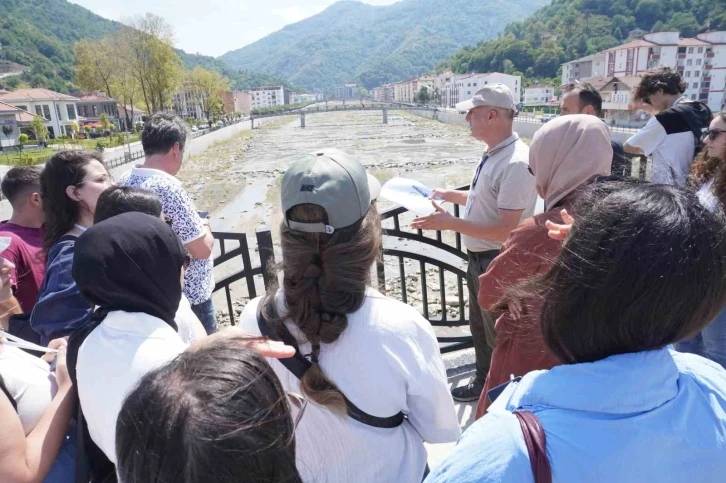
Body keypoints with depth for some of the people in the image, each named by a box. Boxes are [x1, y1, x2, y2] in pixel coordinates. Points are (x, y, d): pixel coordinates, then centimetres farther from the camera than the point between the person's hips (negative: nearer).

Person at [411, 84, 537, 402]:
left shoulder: (516, 163, -28)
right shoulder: (493, 154, 2)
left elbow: (506, 230, -30)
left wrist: (449, 223, -29)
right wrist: (448, 195, 12)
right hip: (478, 257, 9)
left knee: (500, 334, 12)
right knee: (480, 327, 26)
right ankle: (484, 382, 50)